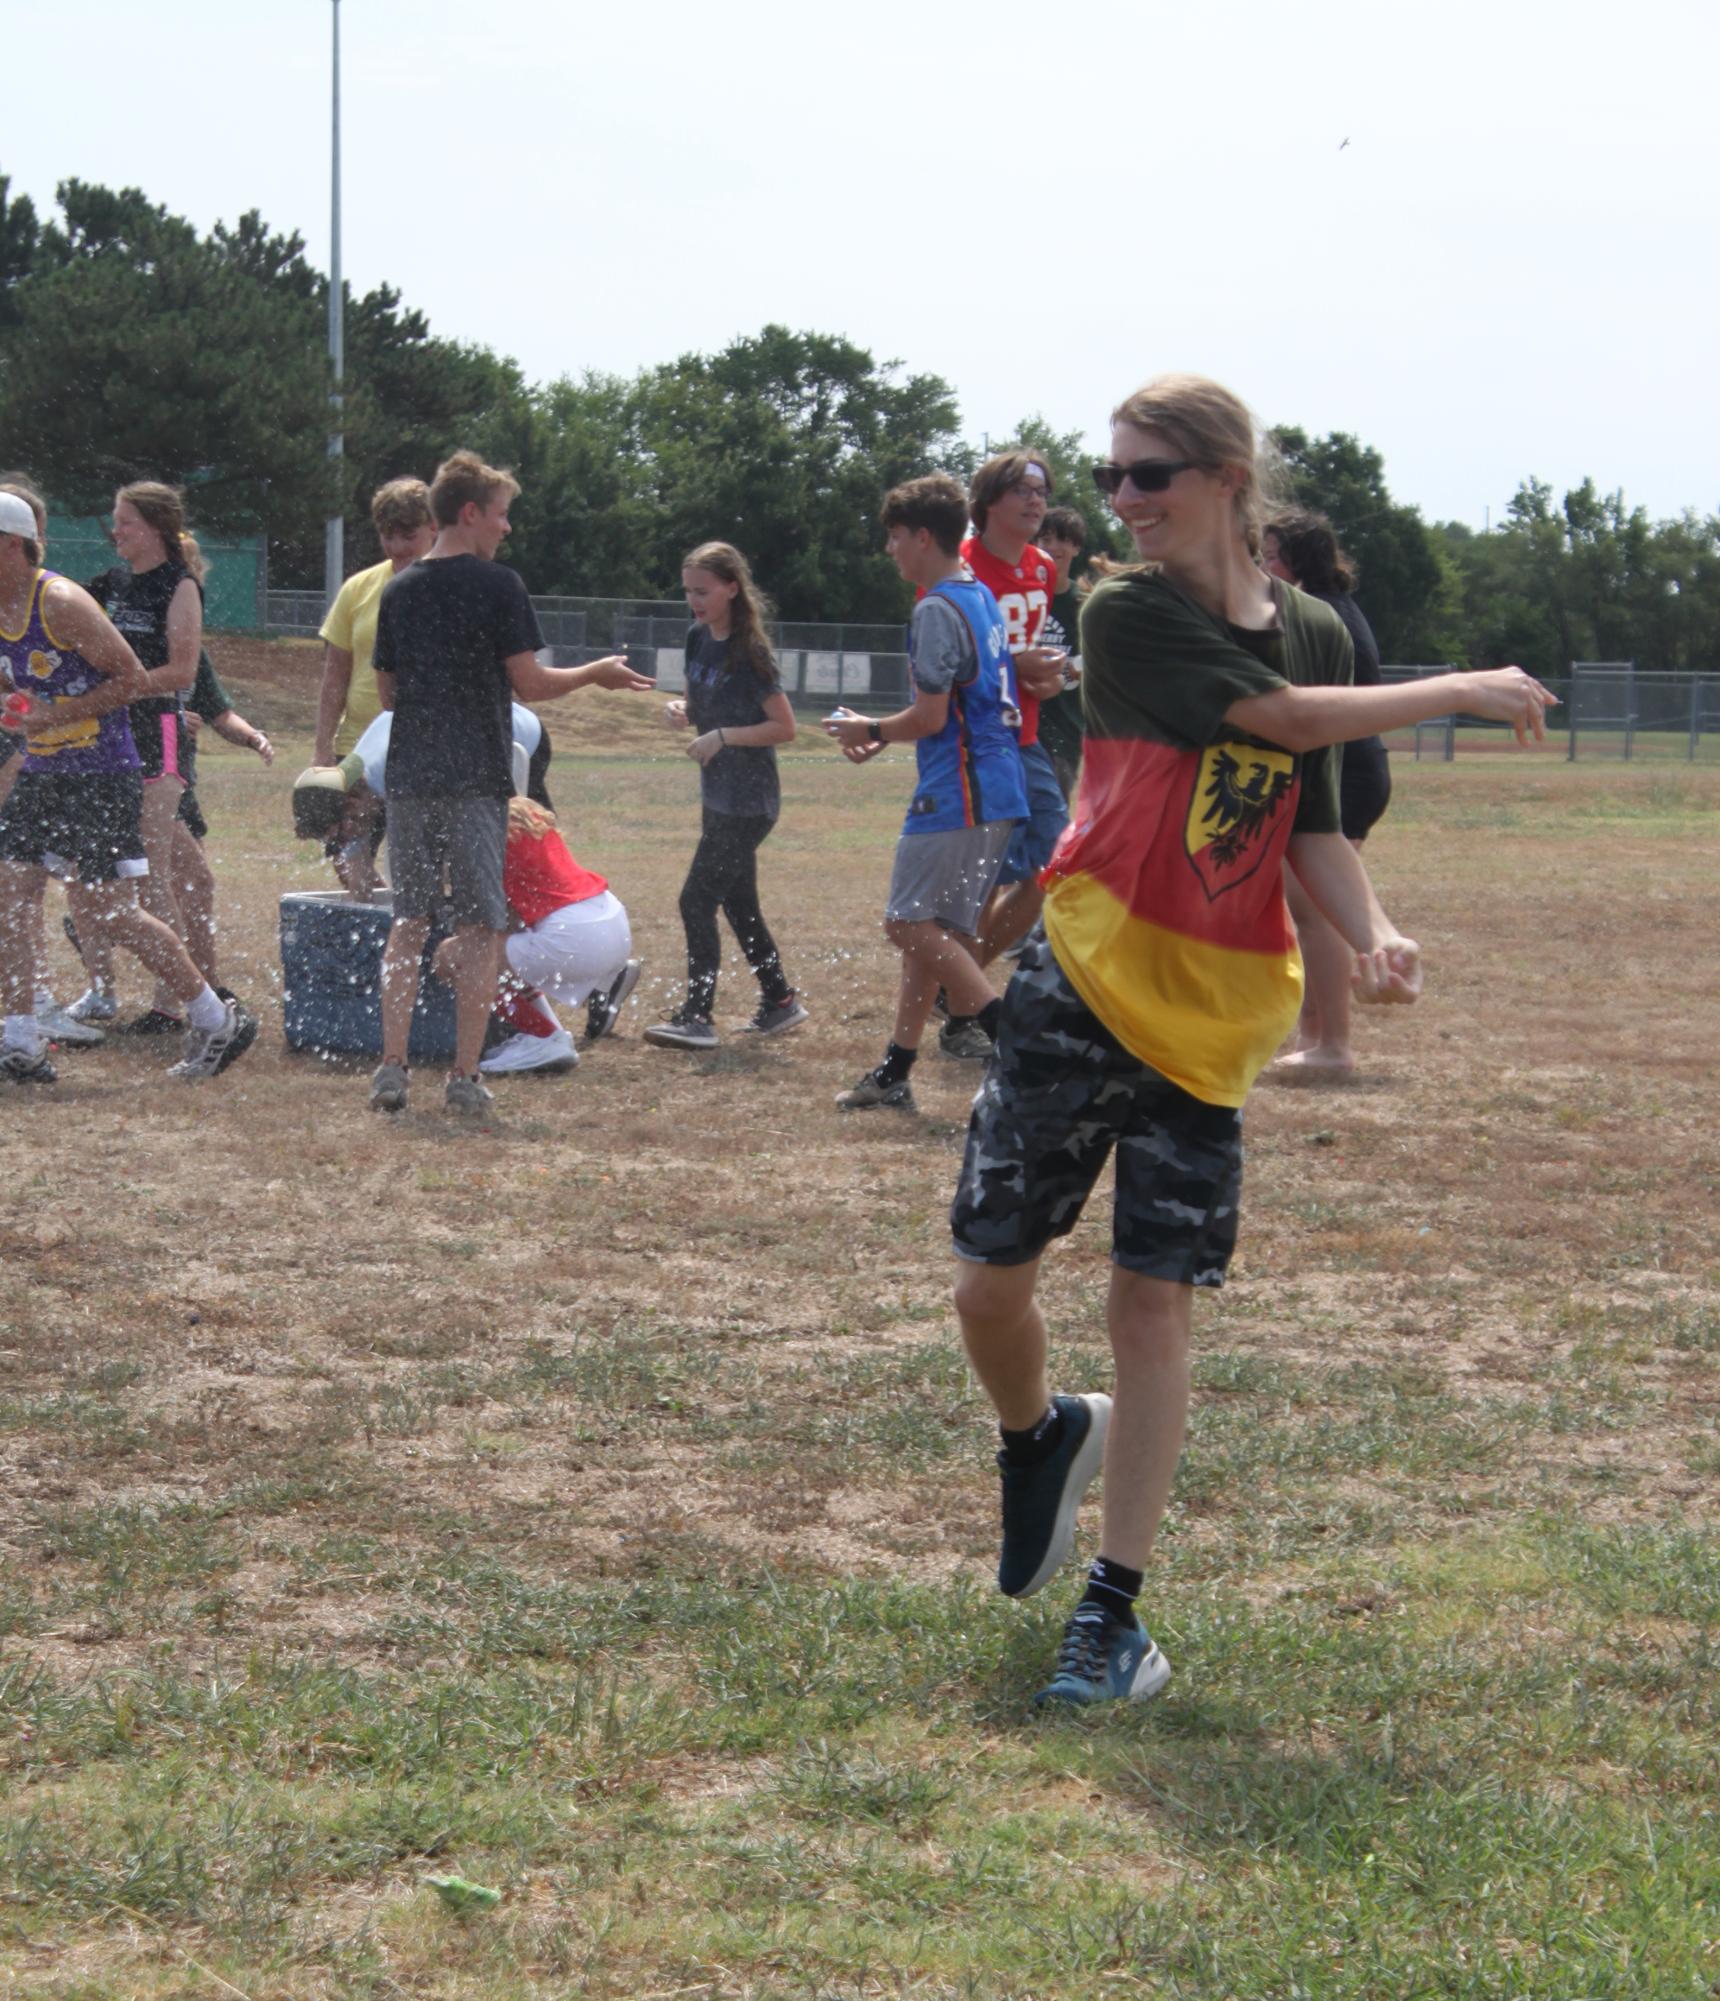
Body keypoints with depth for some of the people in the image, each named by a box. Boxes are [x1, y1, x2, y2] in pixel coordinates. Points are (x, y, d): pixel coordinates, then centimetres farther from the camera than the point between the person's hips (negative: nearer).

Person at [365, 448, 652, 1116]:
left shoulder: (398, 591, 10)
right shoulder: (497, 585, -6)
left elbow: (389, 693, 15)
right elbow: (529, 684, -6)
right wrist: (597, 673, 8)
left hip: (408, 778, 5)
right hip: (476, 779, -5)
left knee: (407, 923, 10)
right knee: (479, 928, 2)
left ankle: (392, 1068, 3)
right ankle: (465, 1076, -1)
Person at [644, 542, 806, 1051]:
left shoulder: (749, 652, -15)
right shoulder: (698, 639, 8)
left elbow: (784, 727, -15)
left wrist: (722, 736, -21)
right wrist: (682, 711, -2)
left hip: (748, 802, -9)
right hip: (717, 795, 9)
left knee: (698, 899, -11)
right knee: (738, 902, 15)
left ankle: (697, 1016, -9)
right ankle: (780, 1000, 27)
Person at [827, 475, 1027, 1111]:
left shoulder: (936, 610, -14)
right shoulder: (982, 599, 16)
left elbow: (931, 716, -18)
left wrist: (871, 731, -1)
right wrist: (881, 735, 21)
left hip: (956, 795, -10)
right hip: (996, 791, 10)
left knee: (912, 924, -7)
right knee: (924, 926, 13)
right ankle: (895, 1072, 16)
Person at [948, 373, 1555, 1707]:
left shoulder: (1317, 634, 7)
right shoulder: (1131, 617, -8)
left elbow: (1313, 822, 8)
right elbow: (1285, 717, -16)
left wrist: (1372, 931, -12)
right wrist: (1466, 690, -7)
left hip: (1210, 1018, 2)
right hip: (1081, 992, -2)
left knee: (1157, 1300, -1)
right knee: (993, 1278, 0)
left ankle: (1113, 1613, 6)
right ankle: (1042, 1439, 35)